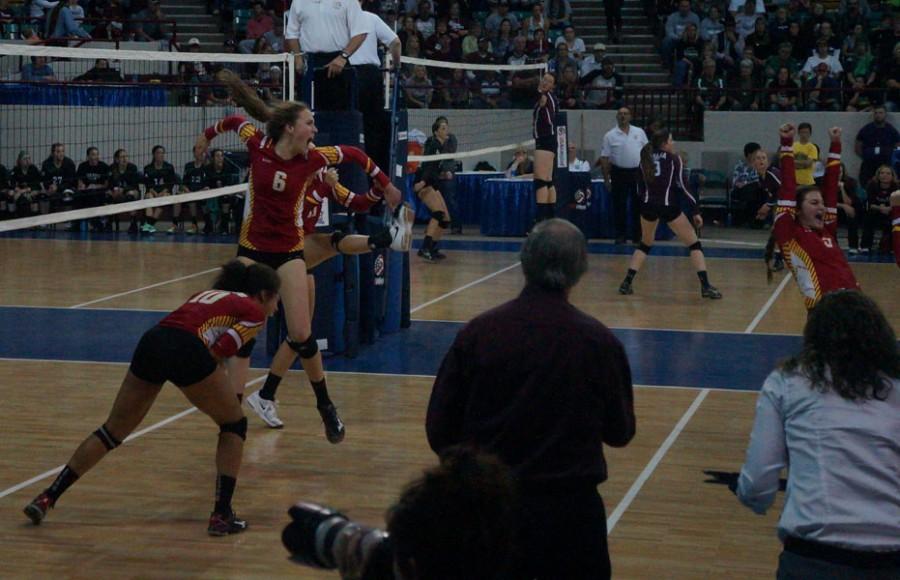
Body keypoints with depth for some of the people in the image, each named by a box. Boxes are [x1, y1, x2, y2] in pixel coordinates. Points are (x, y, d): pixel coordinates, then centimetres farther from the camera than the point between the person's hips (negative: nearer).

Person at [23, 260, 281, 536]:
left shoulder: (208, 294, 35)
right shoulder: (254, 312, 13)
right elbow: (218, 352, 0)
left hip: (151, 341, 6)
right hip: (186, 350, -6)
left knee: (112, 431, 19)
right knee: (234, 425, 15)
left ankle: (47, 498, 19)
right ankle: (222, 515, 8)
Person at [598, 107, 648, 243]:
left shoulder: (639, 132, 6)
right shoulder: (610, 136, -1)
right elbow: (604, 158, -1)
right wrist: (606, 178, -6)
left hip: (638, 172, 2)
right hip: (619, 173, -2)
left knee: (639, 204, 4)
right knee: (619, 205, 2)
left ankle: (638, 235, 12)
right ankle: (620, 235, 10)